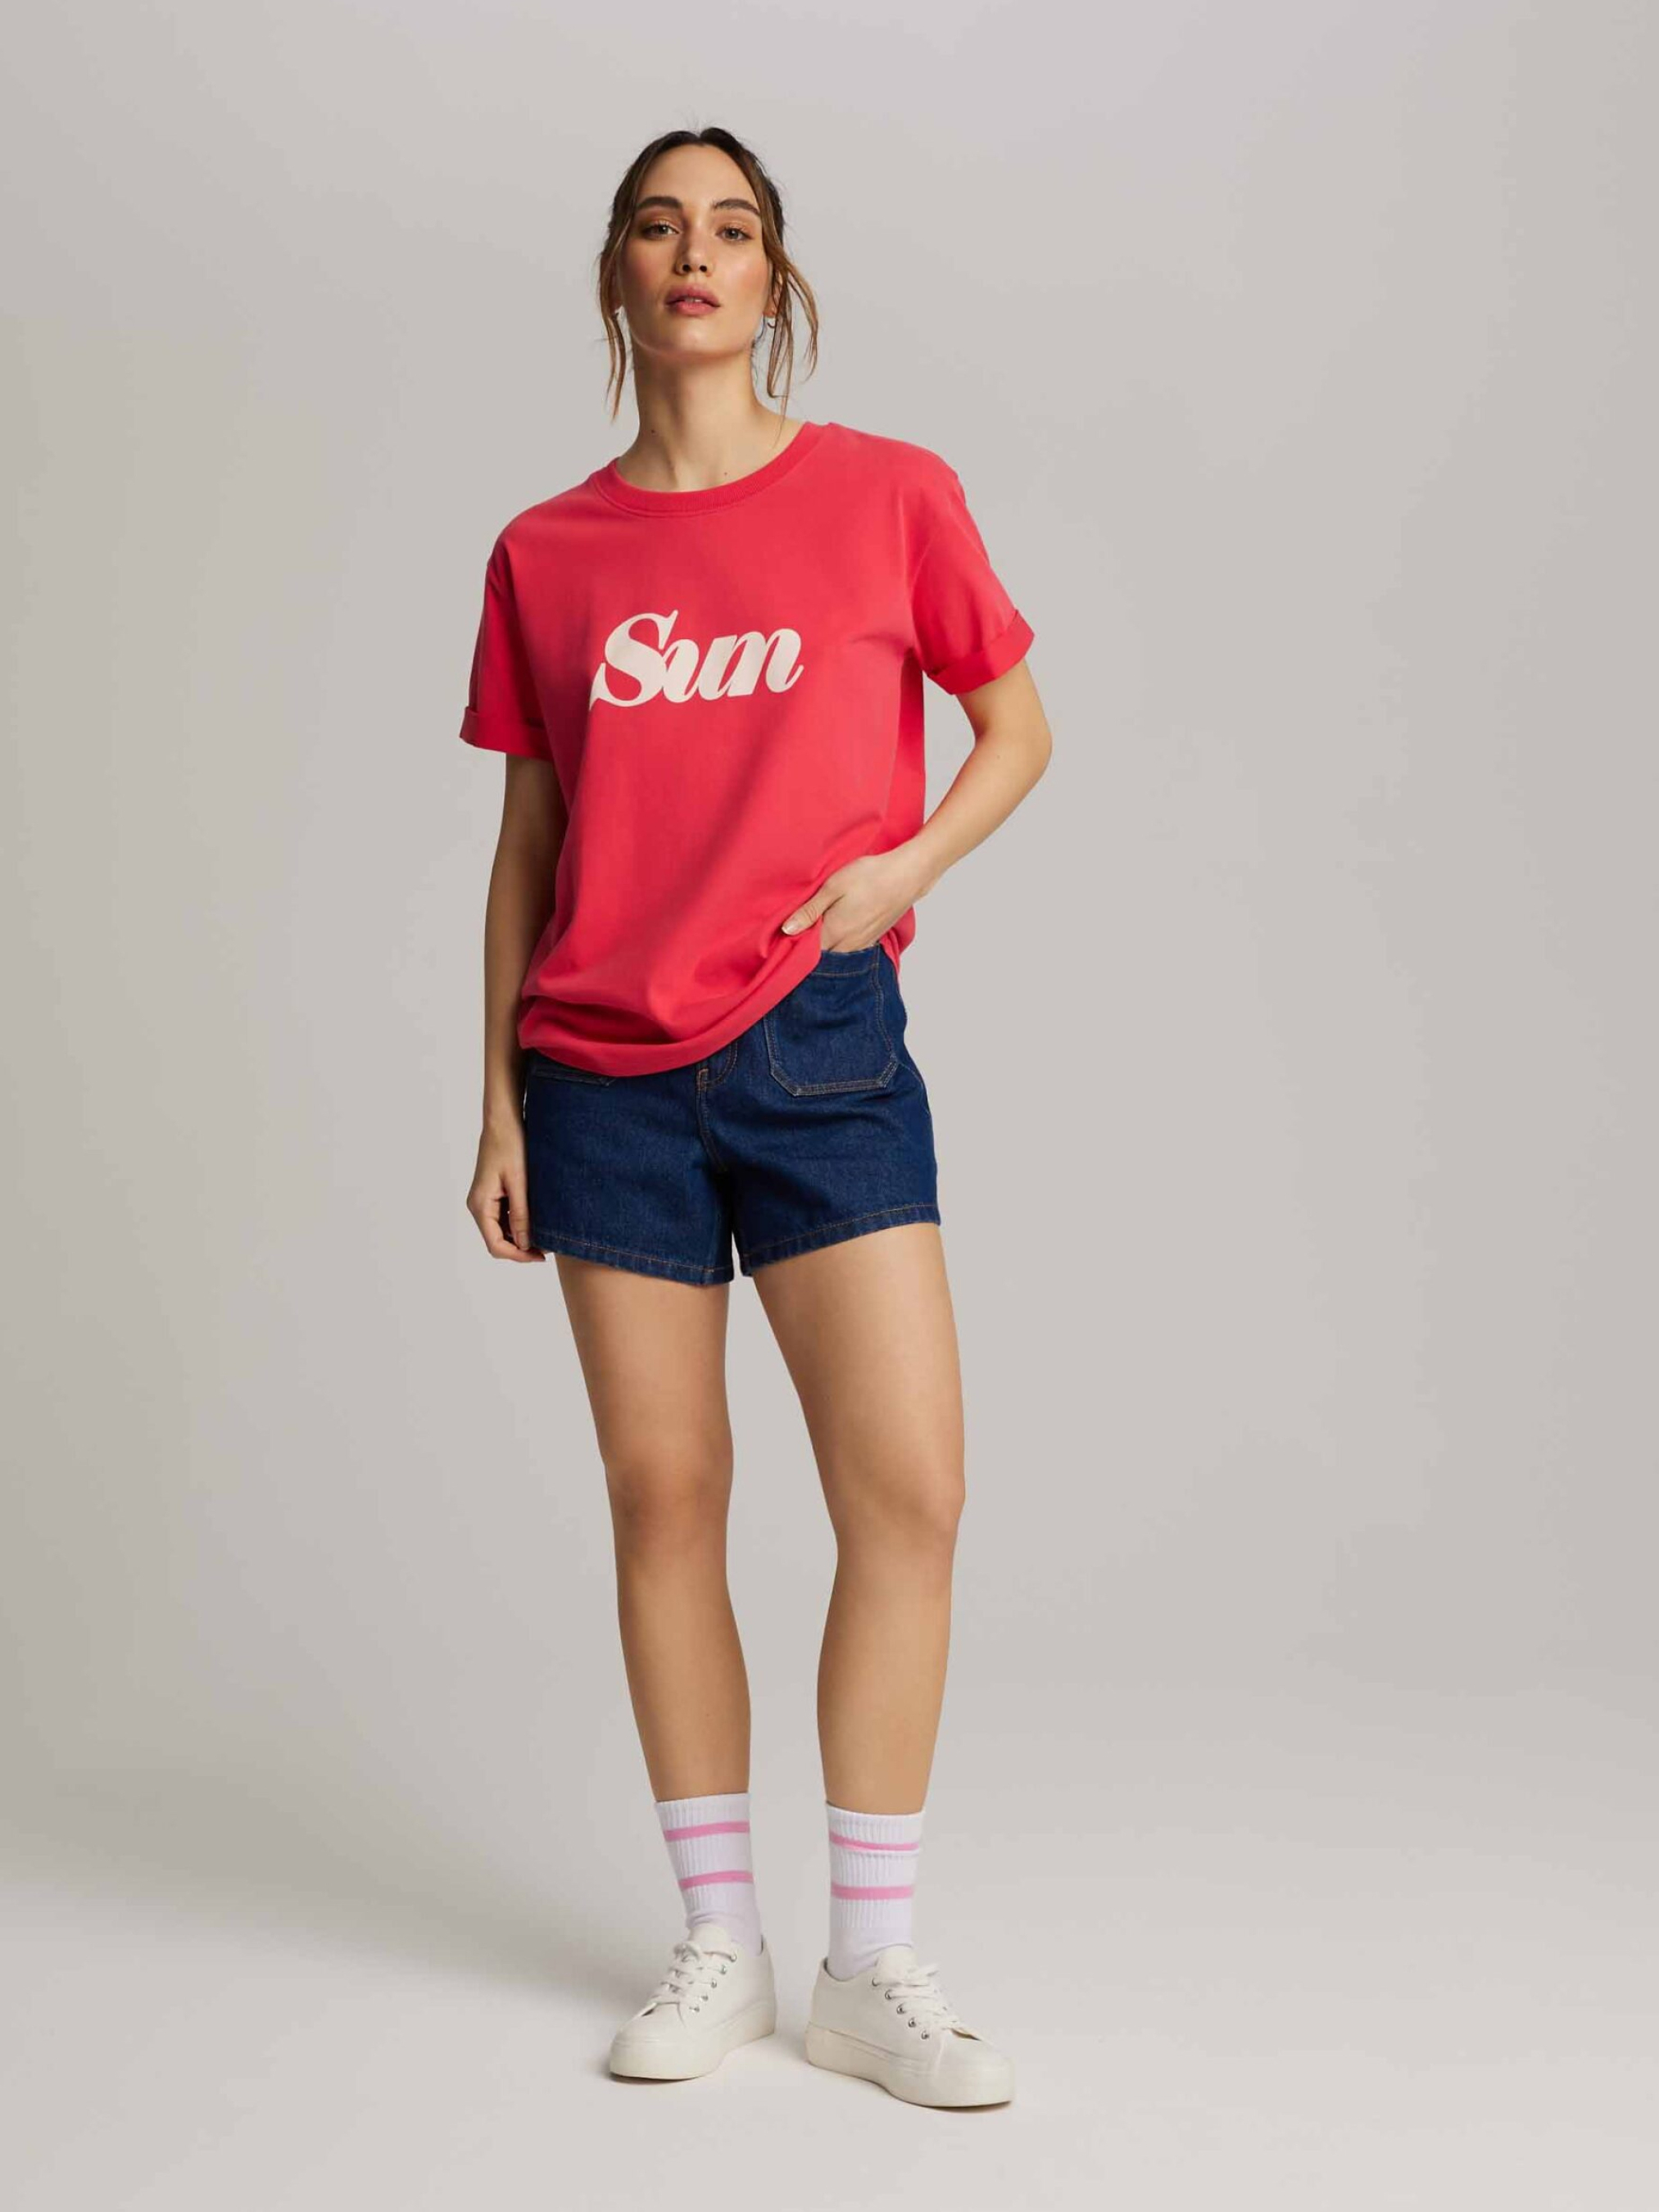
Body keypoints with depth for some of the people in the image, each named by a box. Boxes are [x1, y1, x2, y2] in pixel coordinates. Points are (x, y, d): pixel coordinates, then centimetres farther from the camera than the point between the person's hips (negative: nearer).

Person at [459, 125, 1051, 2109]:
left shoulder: (889, 497, 2)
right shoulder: (543, 555, 7)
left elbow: (1017, 723, 11)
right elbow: (526, 846, 11)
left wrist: (903, 866, -7)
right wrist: (496, 1101, 8)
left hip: (820, 1047, -1)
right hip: (604, 1071, 2)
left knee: (907, 1486, -8)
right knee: (663, 1496, 5)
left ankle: (871, 1966, 5)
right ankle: (717, 1944, 17)